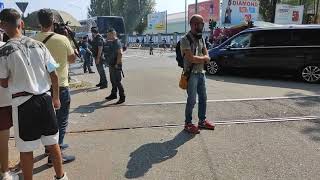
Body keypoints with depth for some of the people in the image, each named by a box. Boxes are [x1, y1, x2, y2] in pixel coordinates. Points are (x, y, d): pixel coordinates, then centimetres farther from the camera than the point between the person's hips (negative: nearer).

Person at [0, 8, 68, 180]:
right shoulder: (39, 45, 0)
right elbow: (54, 75, 3)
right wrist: (56, 98, 14)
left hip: (22, 102, -3)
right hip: (45, 98, 4)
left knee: (26, 149, 11)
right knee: (52, 142, 17)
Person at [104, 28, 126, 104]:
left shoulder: (117, 42, -16)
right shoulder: (112, 42, 13)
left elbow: (120, 54, -27)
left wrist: (117, 64, -24)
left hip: (116, 65, -10)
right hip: (111, 65, 10)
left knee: (117, 81, -7)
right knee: (113, 81, 18)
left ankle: (122, 97, 1)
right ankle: (113, 94, 31)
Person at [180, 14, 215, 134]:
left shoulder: (201, 39, 13)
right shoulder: (186, 40, -10)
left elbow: (207, 58, 7)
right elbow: (191, 59, -20)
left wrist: (197, 59, -13)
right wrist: (203, 58, -4)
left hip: (201, 73, 8)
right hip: (192, 74, -7)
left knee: (203, 98, 14)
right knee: (192, 100, -3)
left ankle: (202, 121, 28)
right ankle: (188, 124, 10)